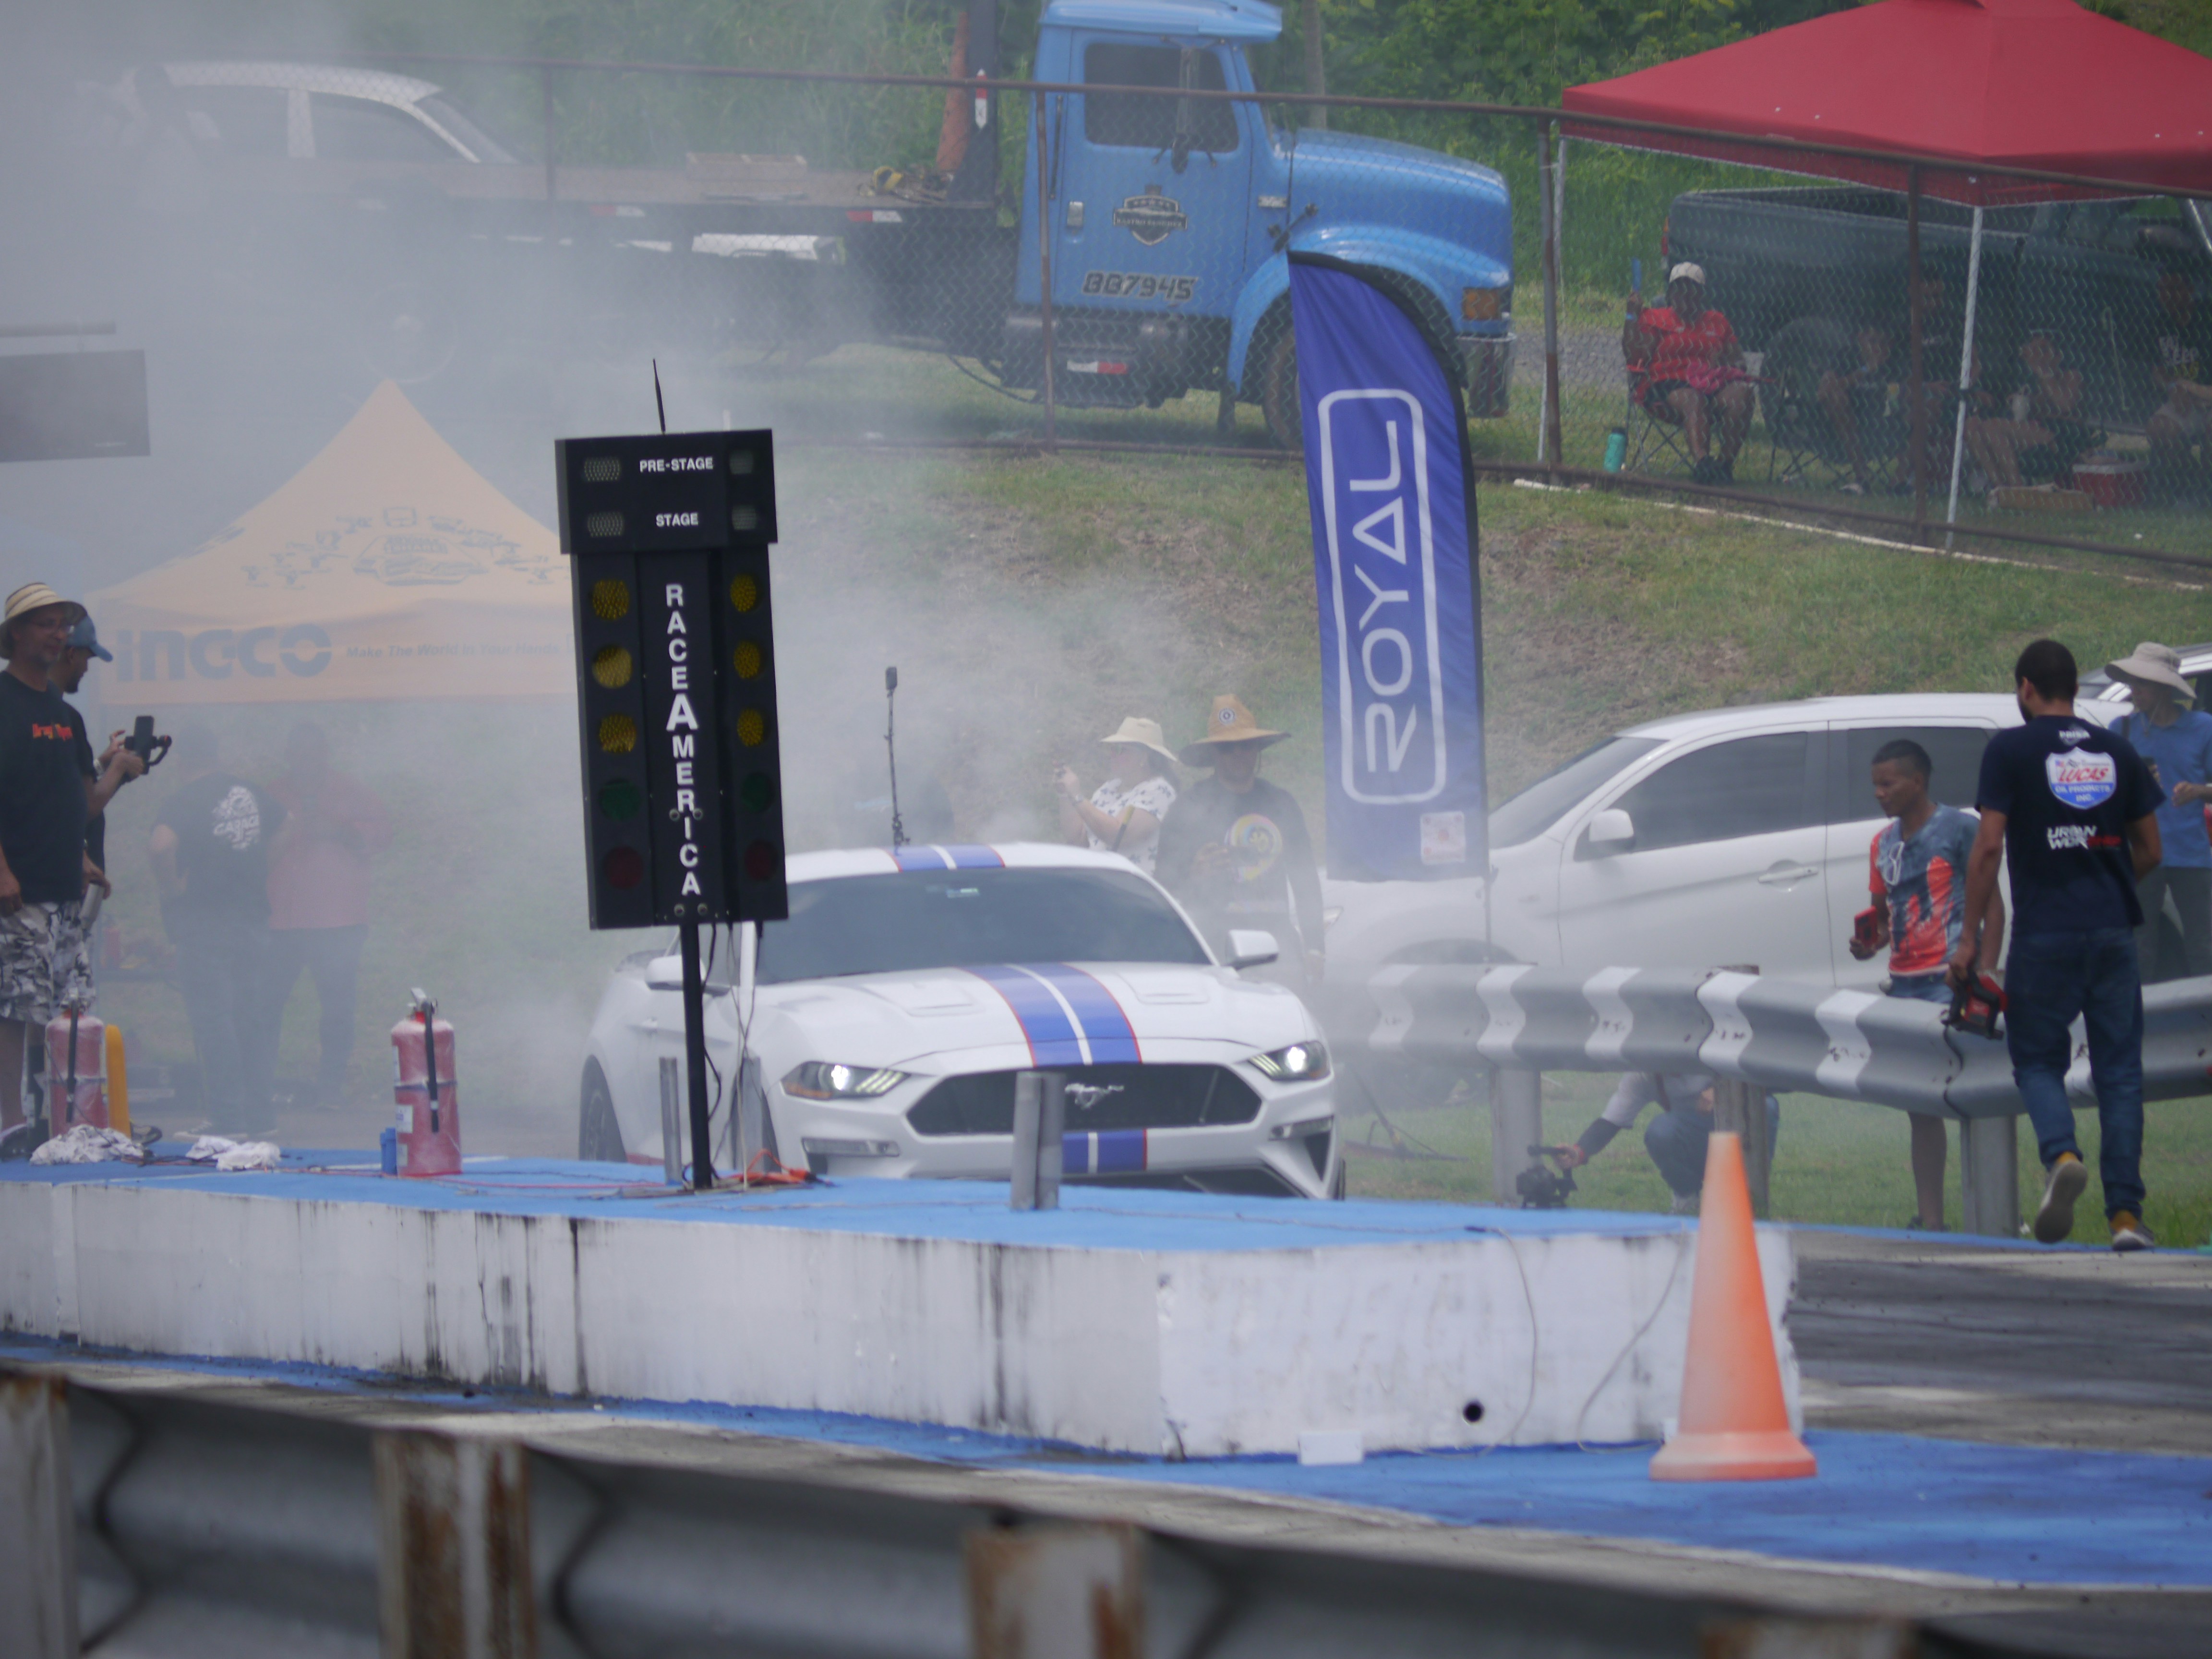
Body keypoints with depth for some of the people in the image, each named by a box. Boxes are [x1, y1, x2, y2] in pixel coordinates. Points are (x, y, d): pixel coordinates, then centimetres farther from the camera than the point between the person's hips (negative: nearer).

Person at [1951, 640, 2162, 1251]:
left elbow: (1989, 845, -8)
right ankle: (2127, 1212, -2)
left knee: (2038, 1061, 9)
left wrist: (1970, 936, -3)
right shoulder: (2118, 752, 10)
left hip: (2043, 932, -3)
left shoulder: (2011, 750, -2)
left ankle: (2061, 1155, -20)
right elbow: (2149, 851, 13)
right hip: (2113, 931, 3)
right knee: (2119, 1070, 5)